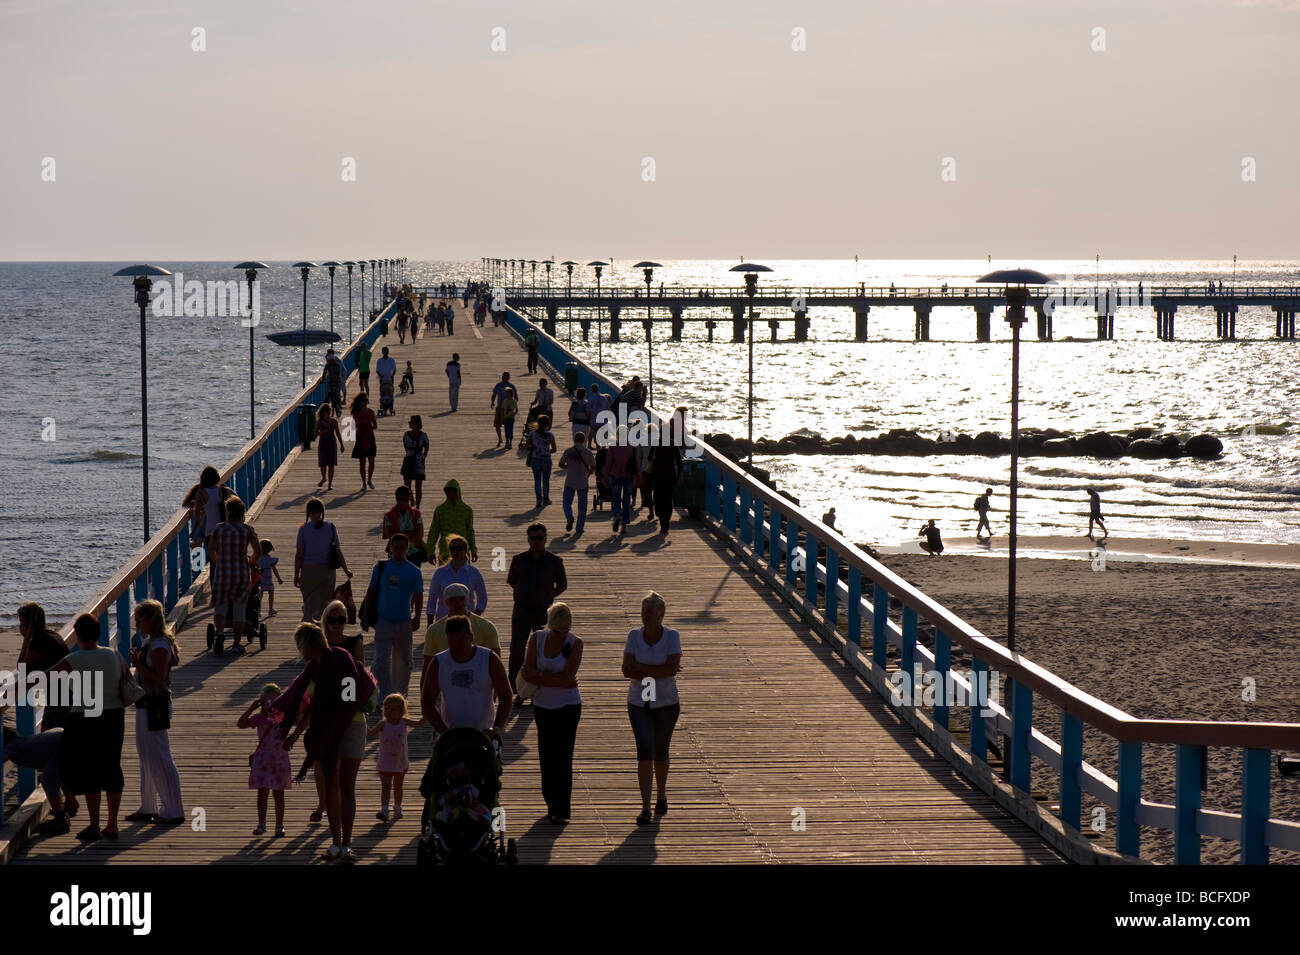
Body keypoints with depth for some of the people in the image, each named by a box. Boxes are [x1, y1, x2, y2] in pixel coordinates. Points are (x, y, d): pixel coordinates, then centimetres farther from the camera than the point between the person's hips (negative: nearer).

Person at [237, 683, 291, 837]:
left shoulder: (285, 717, 0)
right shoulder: (260, 718, -2)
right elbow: (241, 724, -10)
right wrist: (251, 708, -15)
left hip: (280, 760, 0)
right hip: (262, 760, 0)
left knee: (278, 794, 7)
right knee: (262, 793, 1)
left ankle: (279, 826, 15)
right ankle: (261, 824, 11)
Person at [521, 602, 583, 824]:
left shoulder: (575, 643, -9)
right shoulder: (537, 638, -1)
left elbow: (567, 677, -17)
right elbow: (528, 672, -9)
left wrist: (540, 676, -14)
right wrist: (557, 680, -18)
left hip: (568, 707, -3)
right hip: (542, 706, 3)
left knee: (562, 758, -7)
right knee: (546, 757, 5)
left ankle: (561, 810, -3)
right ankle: (552, 804, 18)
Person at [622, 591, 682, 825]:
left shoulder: (671, 637, -8)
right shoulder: (634, 636, -3)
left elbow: (672, 668, -19)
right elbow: (627, 670, -13)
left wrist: (641, 669, -20)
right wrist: (658, 670, -20)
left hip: (666, 703, 0)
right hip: (638, 703, 0)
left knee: (660, 753, 13)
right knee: (644, 753, -9)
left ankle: (661, 797, 36)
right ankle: (645, 809, -13)